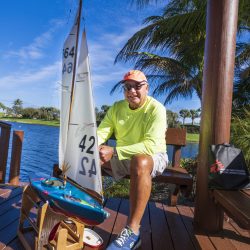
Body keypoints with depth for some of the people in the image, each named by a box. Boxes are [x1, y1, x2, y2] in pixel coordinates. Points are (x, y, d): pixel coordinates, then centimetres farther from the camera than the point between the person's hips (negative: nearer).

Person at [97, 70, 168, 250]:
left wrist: (114, 152, -37)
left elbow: (151, 146, -30)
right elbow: (101, 132, -7)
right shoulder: (117, 108, 1)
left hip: (153, 157, -5)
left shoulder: (156, 109, -18)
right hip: (123, 157, 6)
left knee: (140, 162, -40)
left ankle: (133, 231, -28)